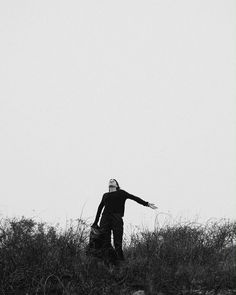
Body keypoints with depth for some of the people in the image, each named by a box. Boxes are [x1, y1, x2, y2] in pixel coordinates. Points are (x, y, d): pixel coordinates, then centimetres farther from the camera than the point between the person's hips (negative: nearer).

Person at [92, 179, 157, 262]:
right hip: (105, 218, 3)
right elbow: (100, 208, 28)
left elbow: (134, 198, 11)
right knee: (105, 242, -8)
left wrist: (147, 204, 2)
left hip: (116, 218, -2)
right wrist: (95, 222, 26)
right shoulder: (105, 195, 26)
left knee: (118, 243, -11)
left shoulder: (121, 193, 18)